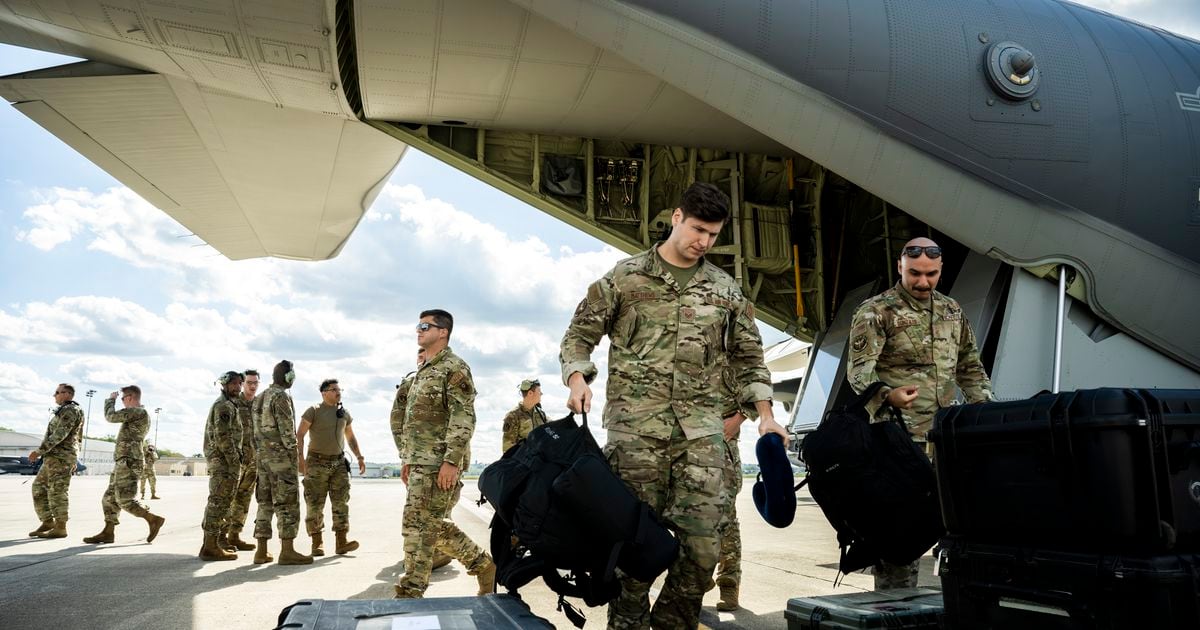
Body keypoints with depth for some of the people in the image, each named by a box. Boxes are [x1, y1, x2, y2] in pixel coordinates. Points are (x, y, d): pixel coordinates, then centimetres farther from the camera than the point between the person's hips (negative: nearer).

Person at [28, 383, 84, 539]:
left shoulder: (70, 410, -10)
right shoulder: (65, 411, 24)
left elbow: (59, 434, -20)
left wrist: (39, 451, -20)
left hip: (61, 456, -10)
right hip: (55, 457, 10)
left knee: (57, 491, -8)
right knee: (39, 487, 11)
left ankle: (60, 528, -5)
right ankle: (48, 522, 14)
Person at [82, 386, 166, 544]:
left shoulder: (138, 412, -12)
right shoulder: (142, 415, 20)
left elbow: (111, 416, -12)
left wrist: (111, 400, 6)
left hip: (128, 463, -11)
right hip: (123, 463, 11)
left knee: (125, 499, -13)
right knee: (110, 497, 10)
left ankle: (154, 519, -7)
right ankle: (108, 532, 11)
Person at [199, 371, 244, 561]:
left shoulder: (228, 405, 21)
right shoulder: (224, 405, -12)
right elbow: (223, 436, -21)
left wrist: (236, 457, 19)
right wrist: (234, 460, -19)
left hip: (220, 460, 11)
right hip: (223, 460, -11)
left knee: (222, 501, 18)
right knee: (219, 501, -10)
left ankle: (218, 538, 28)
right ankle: (210, 547, -10)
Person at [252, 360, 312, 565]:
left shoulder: (260, 398, 15)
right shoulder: (281, 397, -13)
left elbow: (257, 428, 15)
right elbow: (287, 428, -18)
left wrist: (263, 453, 16)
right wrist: (292, 450, -10)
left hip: (263, 455, 9)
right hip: (281, 456, -9)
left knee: (265, 503, 10)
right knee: (287, 503, -6)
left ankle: (262, 551, 11)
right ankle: (287, 551, -7)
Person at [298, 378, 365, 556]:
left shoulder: (344, 413, 12)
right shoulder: (314, 411, -4)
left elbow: (350, 437, 21)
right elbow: (299, 435, -9)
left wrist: (359, 457, 13)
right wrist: (300, 457, -20)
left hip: (339, 463, 4)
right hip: (317, 463, -4)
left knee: (341, 502, -2)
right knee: (315, 504, -1)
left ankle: (341, 542, -2)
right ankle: (317, 543, 8)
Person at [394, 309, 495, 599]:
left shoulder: (455, 368, -9)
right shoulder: (423, 370, 19)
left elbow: (463, 419, -17)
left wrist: (451, 461, -22)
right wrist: (407, 458, 20)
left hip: (438, 463, -9)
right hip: (419, 462, 9)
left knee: (418, 525, -7)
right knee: (436, 524, 13)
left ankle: (410, 592, 1)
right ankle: (483, 565, 26)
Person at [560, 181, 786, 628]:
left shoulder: (725, 290, 14)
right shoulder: (626, 276, 6)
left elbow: (748, 356, 18)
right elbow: (580, 333, 8)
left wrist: (765, 414, 9)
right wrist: (578, 378, -10)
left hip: (701, 429, 3)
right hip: (635, 426, -2)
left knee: (701, 541, 0)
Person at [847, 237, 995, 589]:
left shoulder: (952, 311, 17)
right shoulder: (876, 312, -3)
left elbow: (970, 367, 27)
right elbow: (859, 370, -12)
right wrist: (888, 395, -31)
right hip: (900, 440, -6)